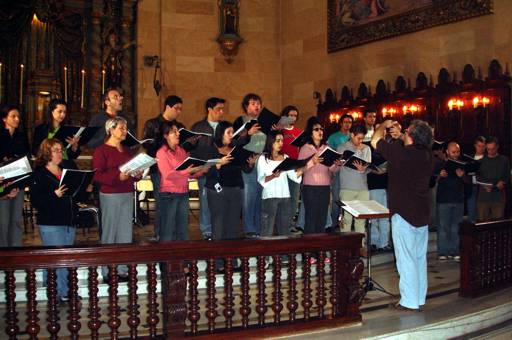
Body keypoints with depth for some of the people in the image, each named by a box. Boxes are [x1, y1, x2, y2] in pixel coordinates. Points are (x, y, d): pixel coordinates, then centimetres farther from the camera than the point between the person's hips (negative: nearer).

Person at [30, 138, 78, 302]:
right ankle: (60, 293, 1)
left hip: (69, 221, 7)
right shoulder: (40, 174, -5)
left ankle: (65, 291, 20)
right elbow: (35, 200, -15)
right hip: (50, 224, -7)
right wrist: (54, 195, -25)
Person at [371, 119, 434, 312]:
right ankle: (420, 298, 23)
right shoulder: (427, 155, 3)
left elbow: (375, 141, -6)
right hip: (422, 214, 7)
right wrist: (399, 134, 32)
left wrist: (384, 125, 10)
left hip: (404, 213, -7)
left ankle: (409, 302, 3)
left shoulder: (401, 152, -19)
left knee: (406, 258, -2)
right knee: (420, 257, 14)